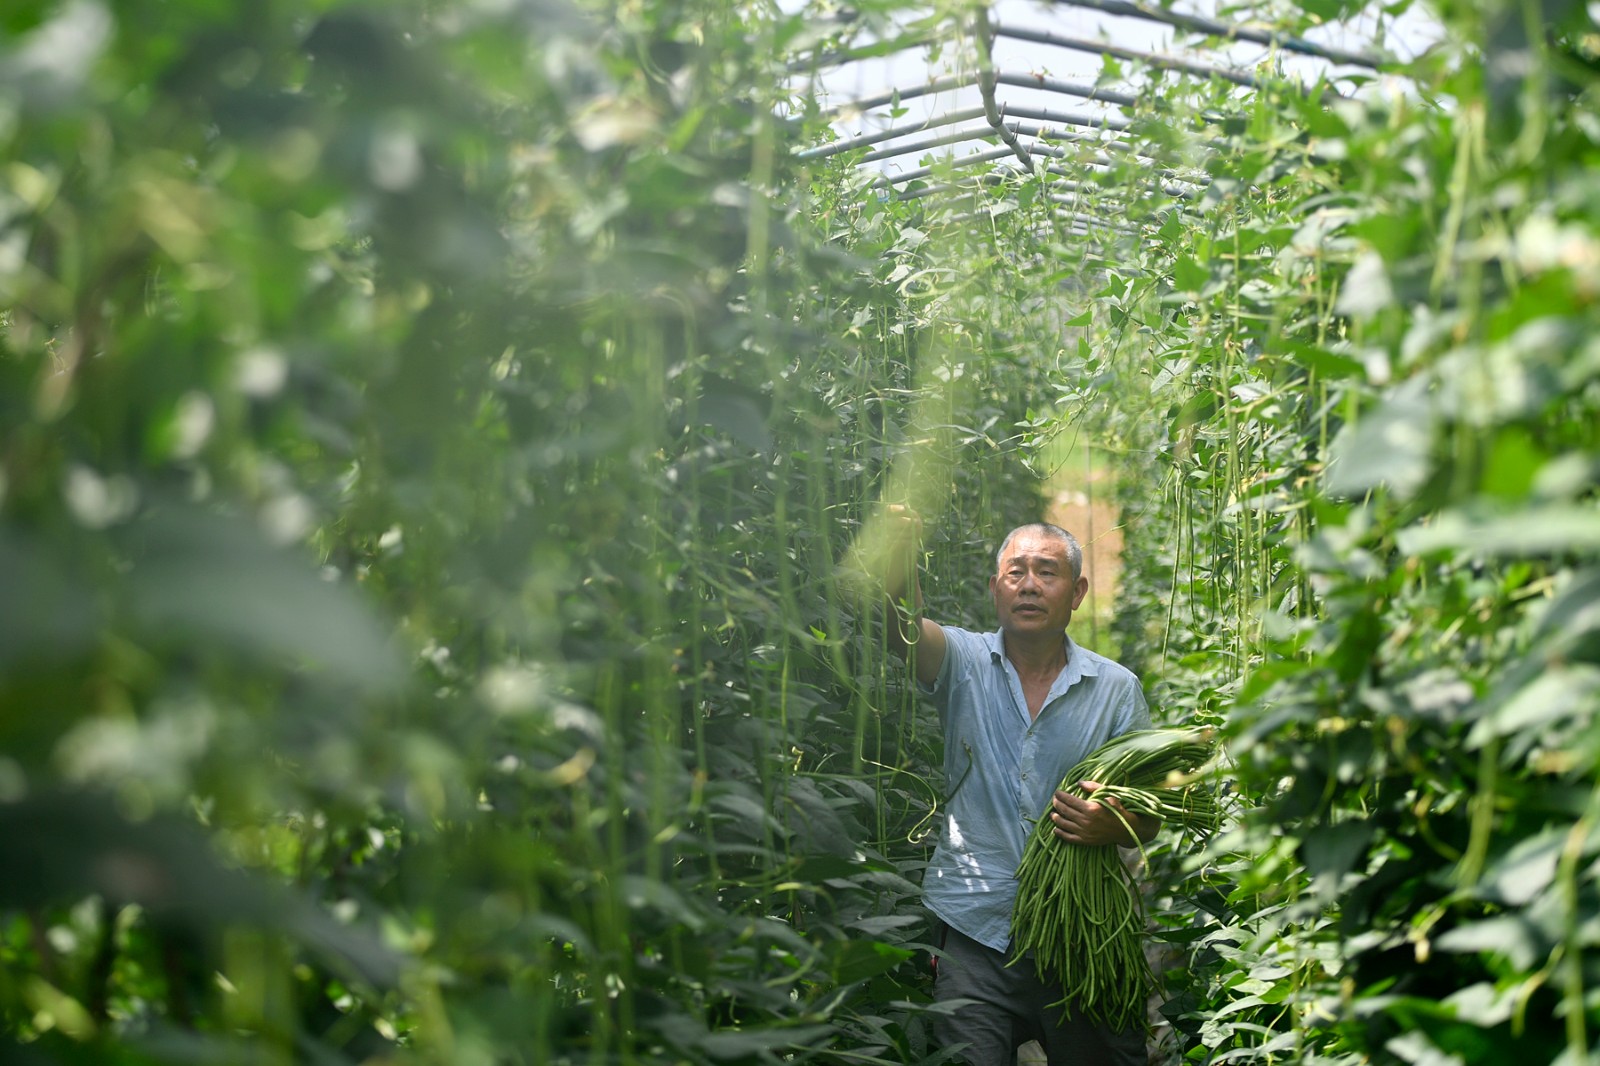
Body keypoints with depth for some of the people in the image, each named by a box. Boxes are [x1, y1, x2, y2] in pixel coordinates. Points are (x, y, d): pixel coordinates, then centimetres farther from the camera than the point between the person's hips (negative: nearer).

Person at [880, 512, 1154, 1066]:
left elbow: (1149, 816, 7)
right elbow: (904, 628, -20)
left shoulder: (1117, 688, 4)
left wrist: (1116, 827, -17)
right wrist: (896, 560, -42)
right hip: (974, 931, -1)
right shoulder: (963, 661, 2)